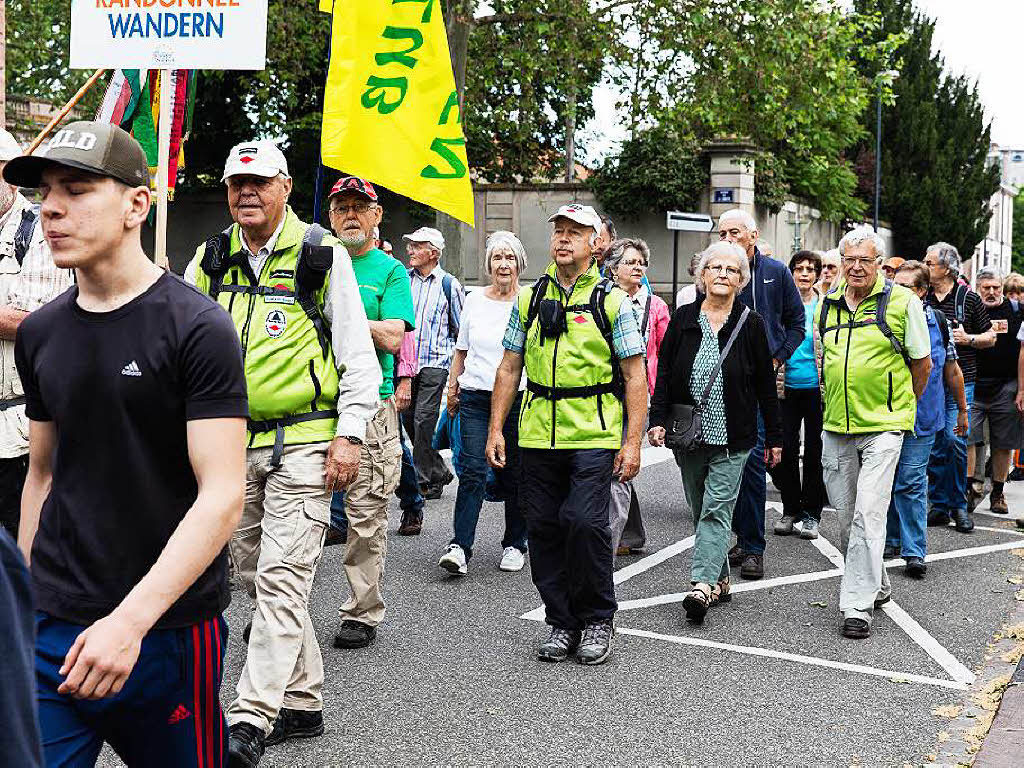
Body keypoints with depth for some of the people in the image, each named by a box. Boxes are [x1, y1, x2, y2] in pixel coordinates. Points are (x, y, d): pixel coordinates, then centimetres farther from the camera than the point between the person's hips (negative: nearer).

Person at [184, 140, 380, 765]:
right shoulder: (210, 261, 9)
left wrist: (349, 435, -10)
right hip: (234, 441, 6)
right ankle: (303, 703, 24)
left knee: (283, 579, -11)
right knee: (258, 576, 11)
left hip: (303, 441, -6)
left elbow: (359, 355, -3)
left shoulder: (322, 255, -3)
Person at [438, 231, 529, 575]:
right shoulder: (474, 300, 8)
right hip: (475, 396, 1)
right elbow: (461, 350, 18)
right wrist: (452, 386, 15)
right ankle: (460, 547, -11)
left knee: (514, 476, 5)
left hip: (518, 396, -1)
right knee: (472, 471, -9)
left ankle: (514, 544, 20)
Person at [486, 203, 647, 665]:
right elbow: (509, 368, 14)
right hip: (538, 435, 4)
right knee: (543, 528, 5)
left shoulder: (612, 302, 2)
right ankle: (561, 624, 20)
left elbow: (635, 376, 0)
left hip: (594, 436, -4)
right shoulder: (530, 299, 11)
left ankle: (597, 622, 7)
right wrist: (496, 428, 6)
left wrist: (633, 442, -7)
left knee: (585, 522, -14)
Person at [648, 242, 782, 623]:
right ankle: (720, 580, 21)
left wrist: (774, 437, 3)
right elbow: (664, 373, 5)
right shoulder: (683, 319, 5)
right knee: (701, 510, 10)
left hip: (731, 437, -3)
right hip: (688, 434, 3)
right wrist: (658, 419, -6)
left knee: (716, 509, -9)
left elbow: (766, 385, 3)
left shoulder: (751, 324, 0)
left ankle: (703, 584, -15)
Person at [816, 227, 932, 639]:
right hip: (835, 427, 5)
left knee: (868, 515, -11)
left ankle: (857, 605, -6)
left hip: (883, 426, -5)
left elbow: (922, 362, 4)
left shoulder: (902, 302, -5)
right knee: (845, 518, 11)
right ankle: (876, 585, 31)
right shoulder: (827, 304, 8)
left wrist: (902, 405, 12)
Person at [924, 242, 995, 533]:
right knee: (934, 443, 4)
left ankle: (958, 505, 5)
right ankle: (939, 505, 13)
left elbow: (991, 336, 7)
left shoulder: (968, 298, 0)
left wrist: (968, 339, -11)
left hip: (959, 380, -3)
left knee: (955, 439, -10)